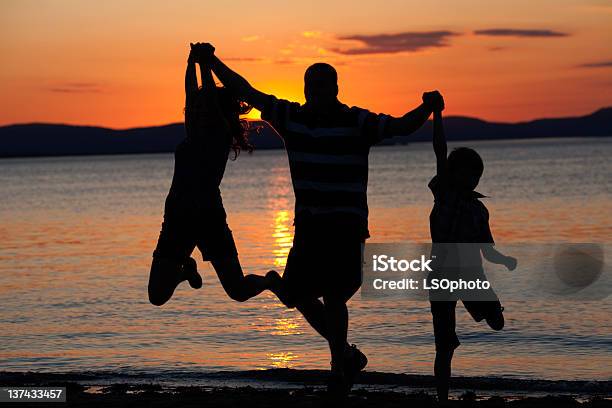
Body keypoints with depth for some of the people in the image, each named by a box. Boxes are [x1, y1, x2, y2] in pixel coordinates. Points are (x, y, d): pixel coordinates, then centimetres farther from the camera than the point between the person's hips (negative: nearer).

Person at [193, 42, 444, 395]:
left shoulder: (356, 122, -8)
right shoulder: (291, 117, 5)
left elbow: (402, 126, -14)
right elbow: (246, 91, 8)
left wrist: (426, 108, -34)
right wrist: (213, 61, 5)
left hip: (347, 227, -5)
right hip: (308, 224, 6)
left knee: (333, 298, -10)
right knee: (297, 294, 6)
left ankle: (340, 367, 4)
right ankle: (347, 356, 25)